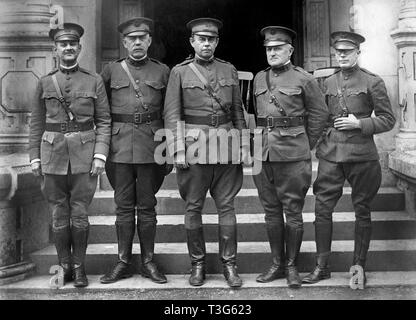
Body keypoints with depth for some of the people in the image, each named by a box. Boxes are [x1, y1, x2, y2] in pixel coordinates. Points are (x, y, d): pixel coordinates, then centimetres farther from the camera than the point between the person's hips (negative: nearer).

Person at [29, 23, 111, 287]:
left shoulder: (94, 80, 3)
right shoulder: (45, 83, 8)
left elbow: (104, 121, 1)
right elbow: (37, 123, 10)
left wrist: (100, 154, -8)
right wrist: (35, 157, 4)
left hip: (84, 155, -1)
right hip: (53, 154, 2)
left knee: (80, 214, 1)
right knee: (59, 214, 6)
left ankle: (79, 266, 15)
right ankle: (64, 266, 19)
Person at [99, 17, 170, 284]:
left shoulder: (163, 71, 8)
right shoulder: (111, 71, 8)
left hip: (151, 146, 0)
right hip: (120, 145, 0)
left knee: (147, 205, 5)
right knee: (124, 206, 5)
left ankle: (148, 262, 15)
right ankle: (123, 262, 14)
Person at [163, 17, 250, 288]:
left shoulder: (229, 70, 11)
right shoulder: (180, 72, 3)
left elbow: (238, 111, 13)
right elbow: (172, 114, -1)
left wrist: (244, 145, 6)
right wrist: (178, 150, -9)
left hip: (226, 146, 2)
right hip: (194, 145, -2)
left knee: (227, 206, 4)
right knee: (193, 207, 4)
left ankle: (229, 264, 13)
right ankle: (198, 264, 17)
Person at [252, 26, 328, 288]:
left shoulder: (304, 79, -1)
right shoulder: (259, 79, 12)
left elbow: (319, 114, 3)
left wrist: (305, 146, 5)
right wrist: (259, 143, 11)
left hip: (293, 156, -4)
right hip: (263, 155, 5)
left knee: (293, 212, 2)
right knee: (271, 211, 10)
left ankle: (292, 266, 14)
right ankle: (277, 264, 21)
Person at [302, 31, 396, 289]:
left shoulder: (373, 82, -1)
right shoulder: (328, 83, 11)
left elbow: (388, 120, 0)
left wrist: (359, 124, -12)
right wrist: (320, 143, 8)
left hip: (362, 155, -3)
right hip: (331, 154, 3)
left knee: (362, 210, 6)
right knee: (322, 208, -1)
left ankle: (359, 266, 18)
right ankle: (322, 266, 11)